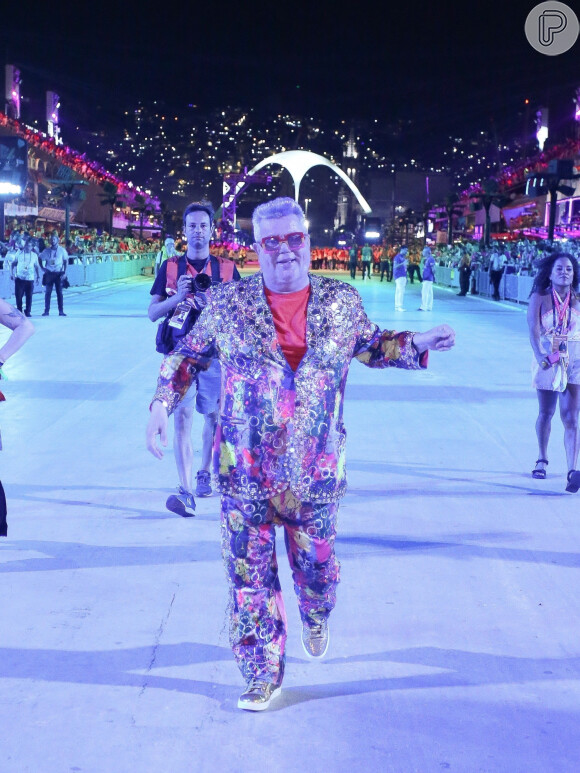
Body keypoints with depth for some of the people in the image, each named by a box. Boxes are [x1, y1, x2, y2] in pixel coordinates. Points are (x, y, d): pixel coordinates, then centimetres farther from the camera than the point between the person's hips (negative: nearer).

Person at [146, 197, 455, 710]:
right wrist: (162, 404, -2)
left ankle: (316, 621, 50)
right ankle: (263, 675, 19)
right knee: (249, 576, 2)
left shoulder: (343, 302, 2)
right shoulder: (227, 304, -1)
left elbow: (371, 346, 18)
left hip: (315, 471, 1)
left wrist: (415, 345, 3)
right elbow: (188, 356, 9)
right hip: (245, 471, -1)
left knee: (316, 566, 15)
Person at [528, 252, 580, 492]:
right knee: (545, 414, 13)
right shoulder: (539, 299, -4)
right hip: (547, 362, 0)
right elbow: (533, 330, -16)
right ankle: (541, 460, 32)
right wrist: (540, 356, -29)